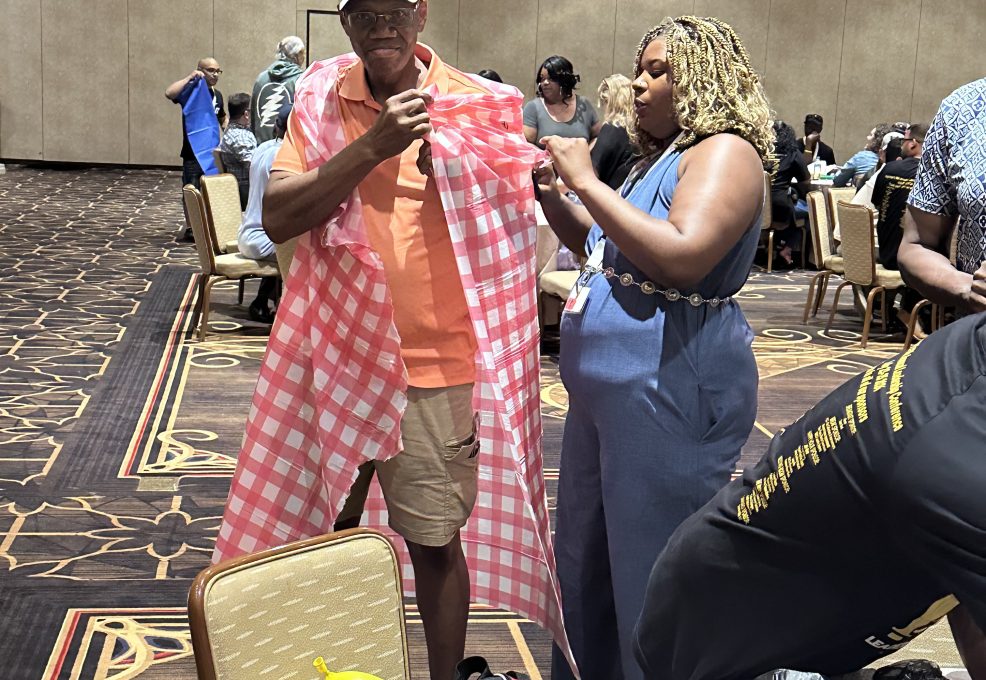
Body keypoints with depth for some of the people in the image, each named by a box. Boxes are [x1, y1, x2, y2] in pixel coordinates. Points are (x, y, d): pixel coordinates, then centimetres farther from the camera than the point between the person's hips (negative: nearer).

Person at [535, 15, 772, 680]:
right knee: (584, 559, 19)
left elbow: (681, 257, -28)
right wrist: (554, 198, 10)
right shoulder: (659, 158, 16)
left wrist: (586, 181, -20)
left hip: (672, 392, -10)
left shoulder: (725, 153, -12)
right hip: (606, 385, 10)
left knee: (651, 575, 0)